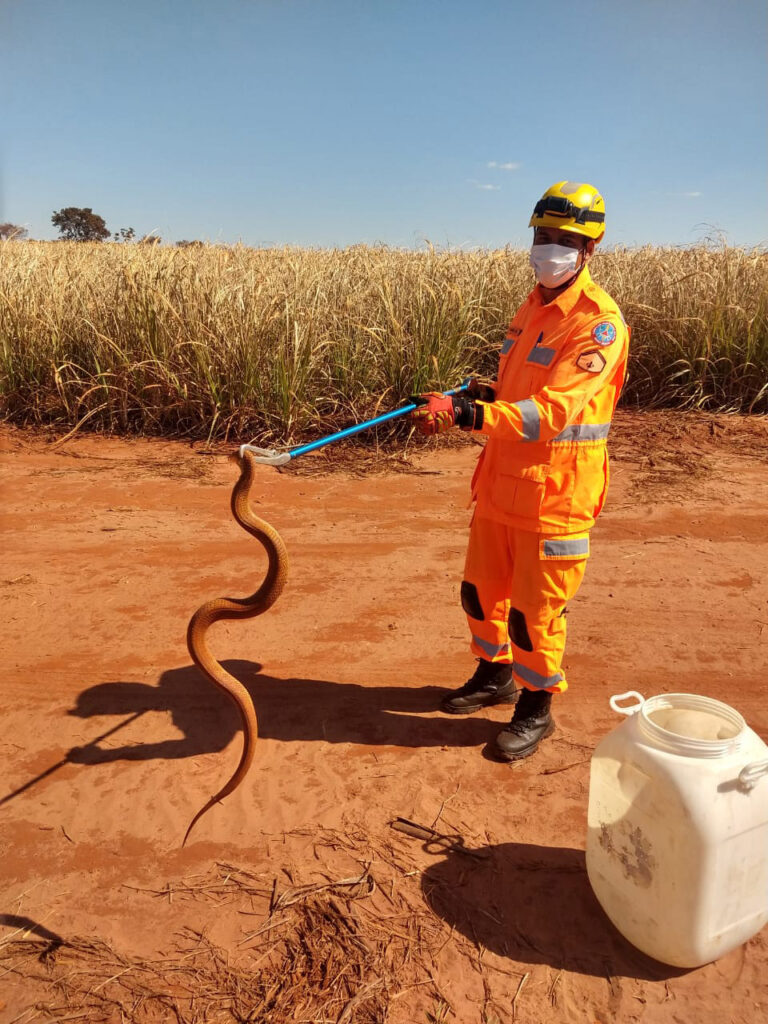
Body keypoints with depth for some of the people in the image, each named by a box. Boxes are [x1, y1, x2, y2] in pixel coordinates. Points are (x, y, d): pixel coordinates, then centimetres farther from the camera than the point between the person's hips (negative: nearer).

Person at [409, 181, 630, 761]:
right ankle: (495, 676, 43)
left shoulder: (598, 320, -17)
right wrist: (482, 395, 3)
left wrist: (467, 414, -39)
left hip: (555, 490, -8)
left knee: (535, 610, 5)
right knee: (482, 589, 19)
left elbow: (551, 412, -29)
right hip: (502, 480, 8)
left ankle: (537, 708, 28)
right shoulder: (534, 308, 11)